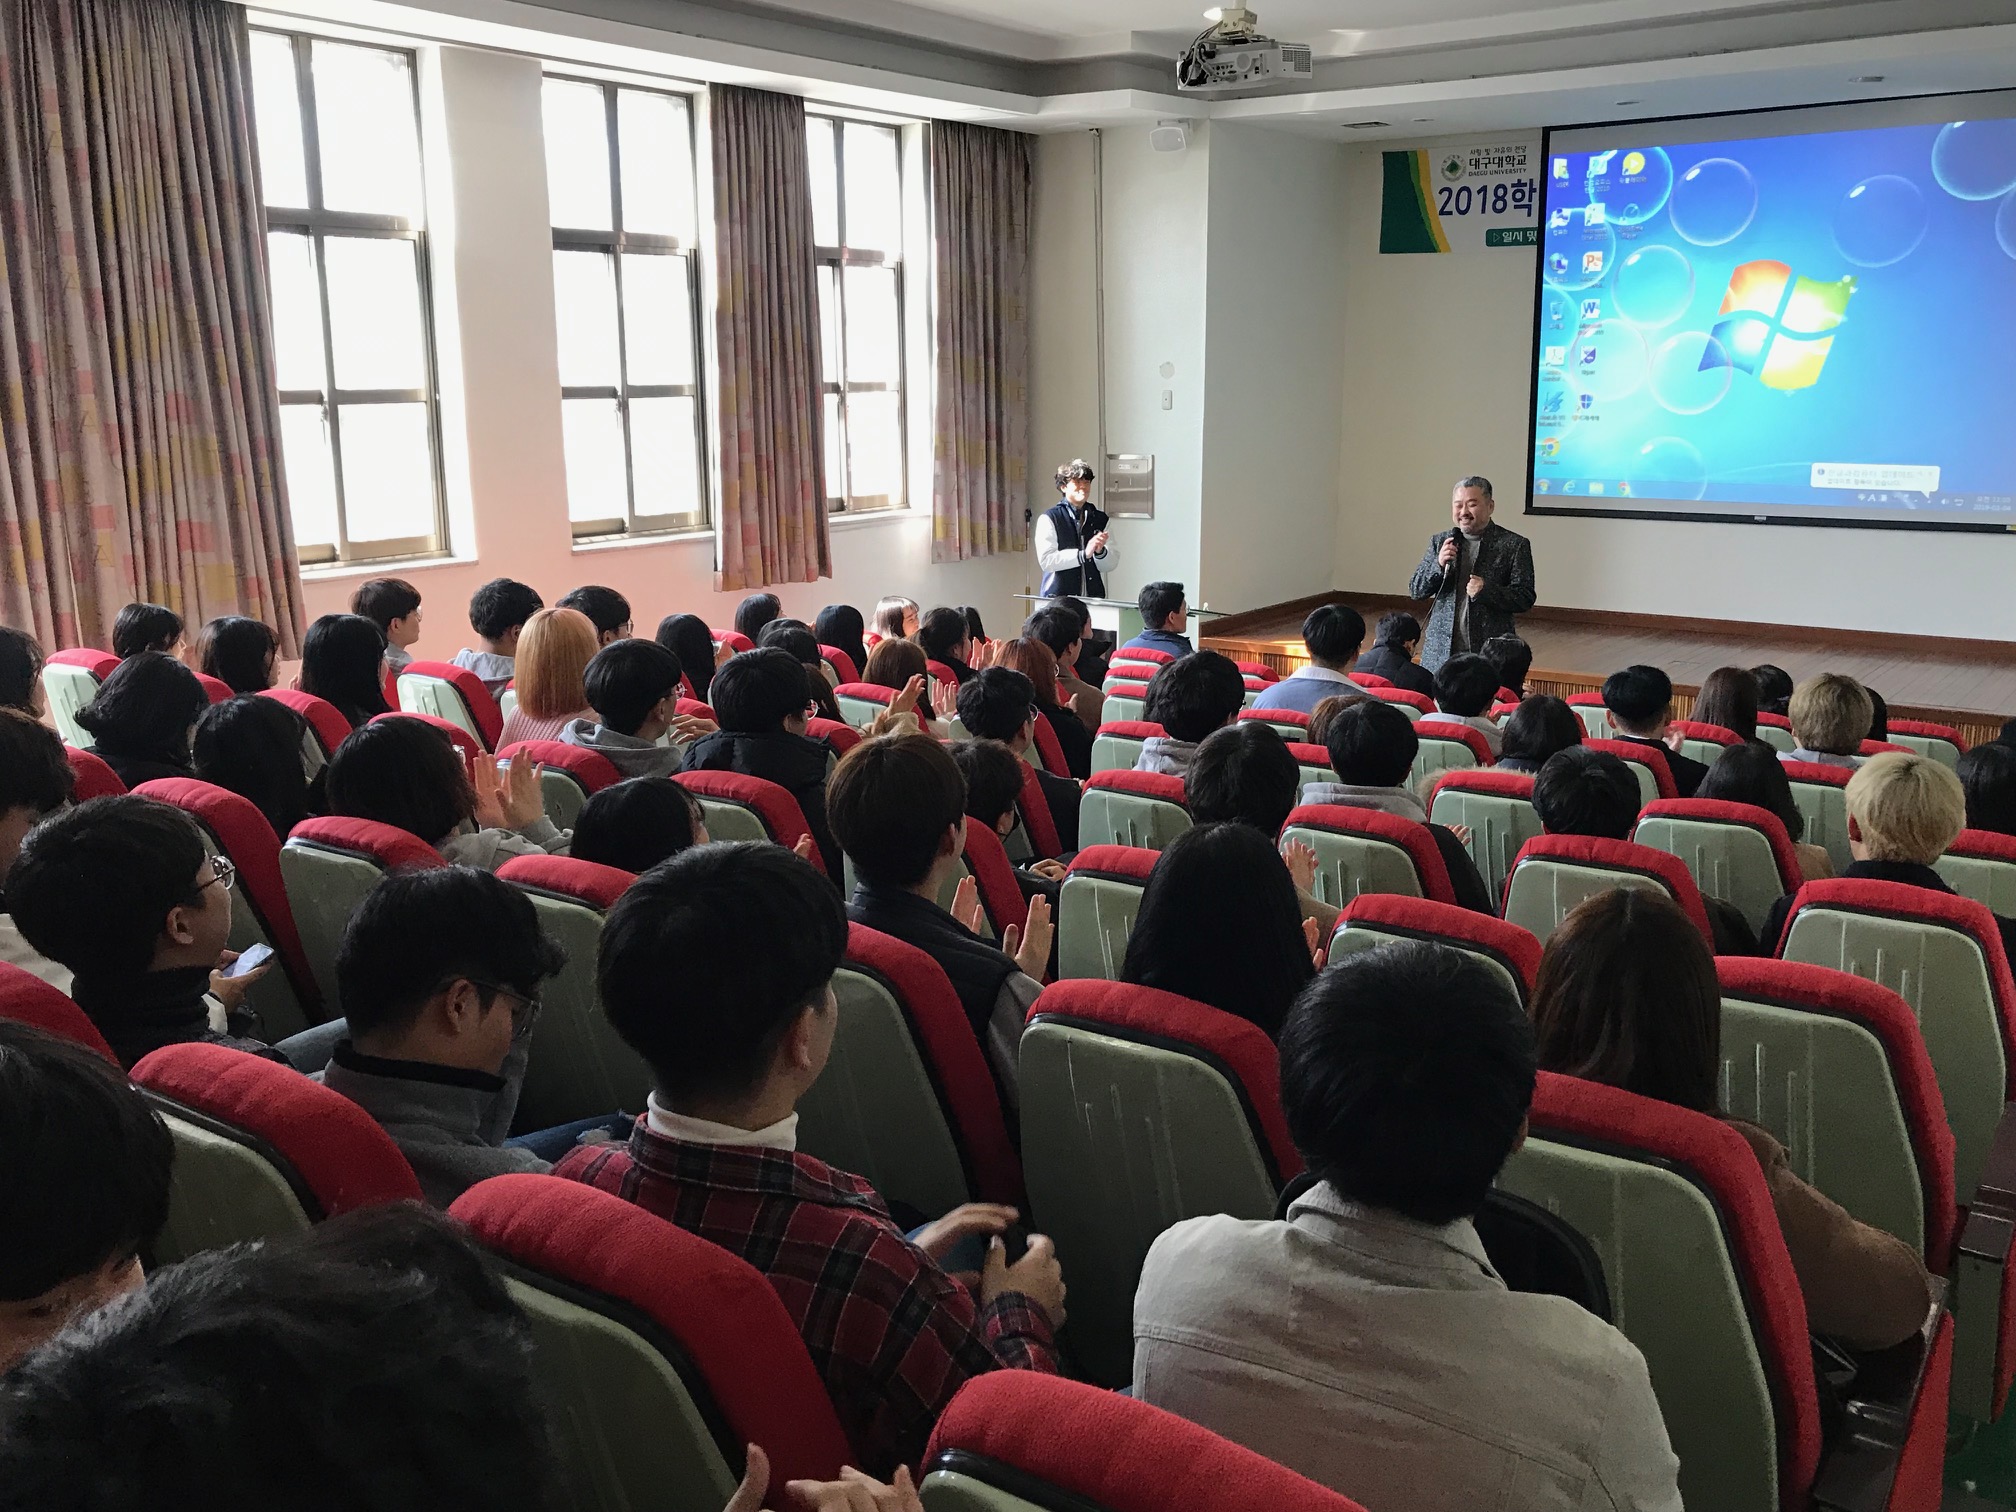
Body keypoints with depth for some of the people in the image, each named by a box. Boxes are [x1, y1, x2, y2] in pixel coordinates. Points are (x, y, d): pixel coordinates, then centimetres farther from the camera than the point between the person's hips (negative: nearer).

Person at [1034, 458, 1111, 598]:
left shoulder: (1100, 519, 8)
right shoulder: (1049, 518, -1)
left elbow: (1110, 564, 7)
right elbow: (1046, 561, -12)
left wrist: (1100, 552, -13)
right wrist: (1083, 554, -18)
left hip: (1093, 596, 3)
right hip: (1058, 599, -3)